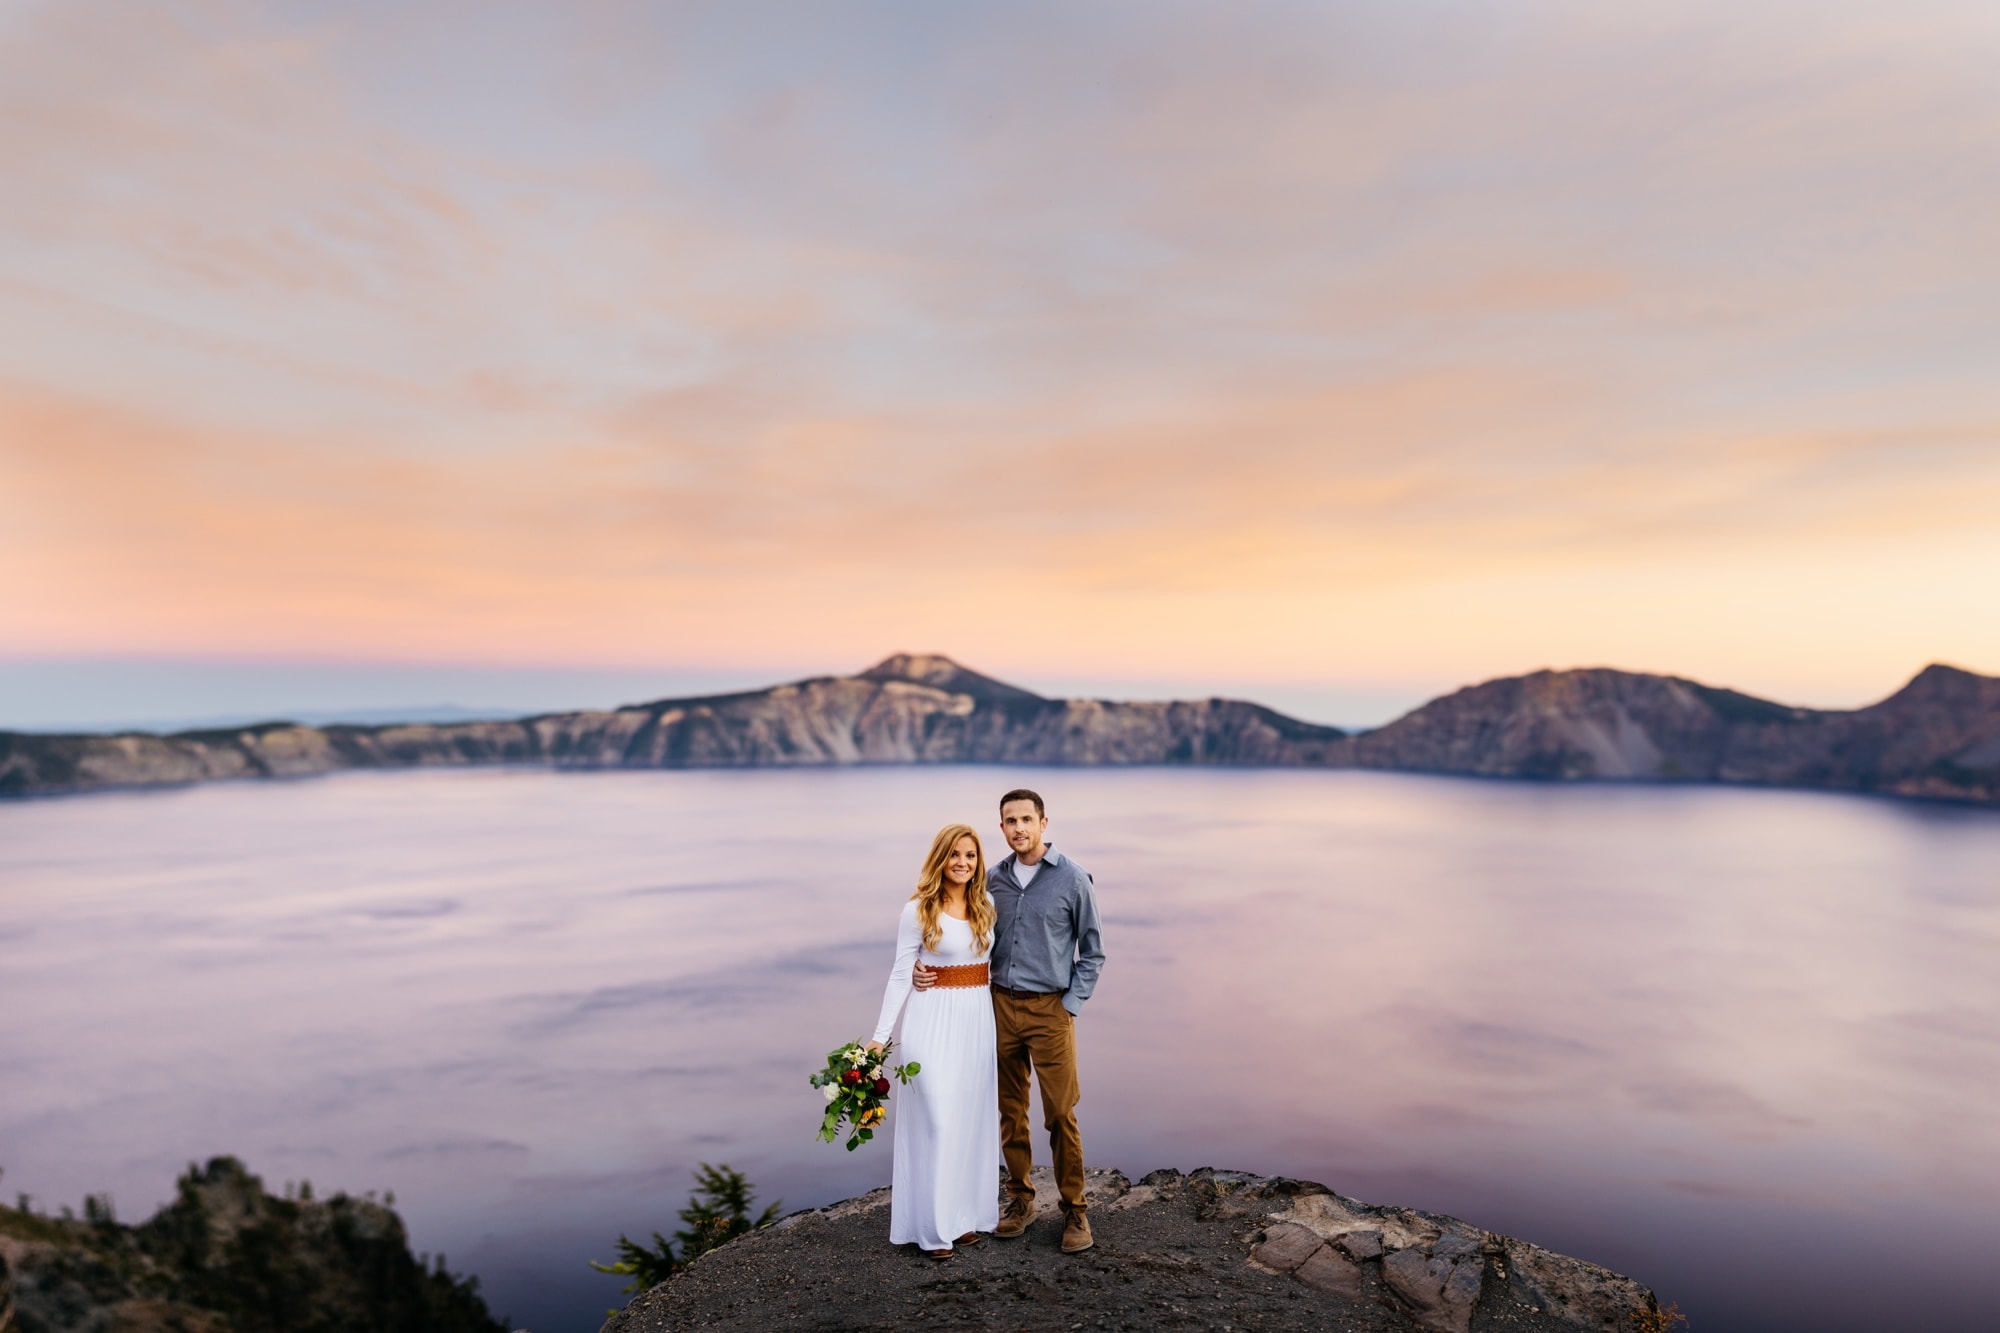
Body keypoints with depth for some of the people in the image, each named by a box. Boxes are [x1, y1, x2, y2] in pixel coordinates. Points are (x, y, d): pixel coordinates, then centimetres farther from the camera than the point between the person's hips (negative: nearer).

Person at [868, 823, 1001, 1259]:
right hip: (935, 1020, -5)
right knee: (935, 1120, -3)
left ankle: (964, 1214, 23)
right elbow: (900, 976, -5)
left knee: (972, 1118, 10)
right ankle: (932, 1224, 9)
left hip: (979, 1019, 5)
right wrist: (881, 1035, -9)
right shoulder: (918, 910, -7)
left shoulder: (986, 905, 5)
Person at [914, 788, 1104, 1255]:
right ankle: (1020, 1199, 27)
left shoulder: (1072, 878, -6)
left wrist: (1071, 1005, -6)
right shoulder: (994, 879, 4)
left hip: (1050, 1009, -3)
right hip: (1001, 1005, 4)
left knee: (1060, 1114, -1)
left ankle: (1075, 1209, 14)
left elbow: (1092, 951, 1)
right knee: (1010, 1111, 11)